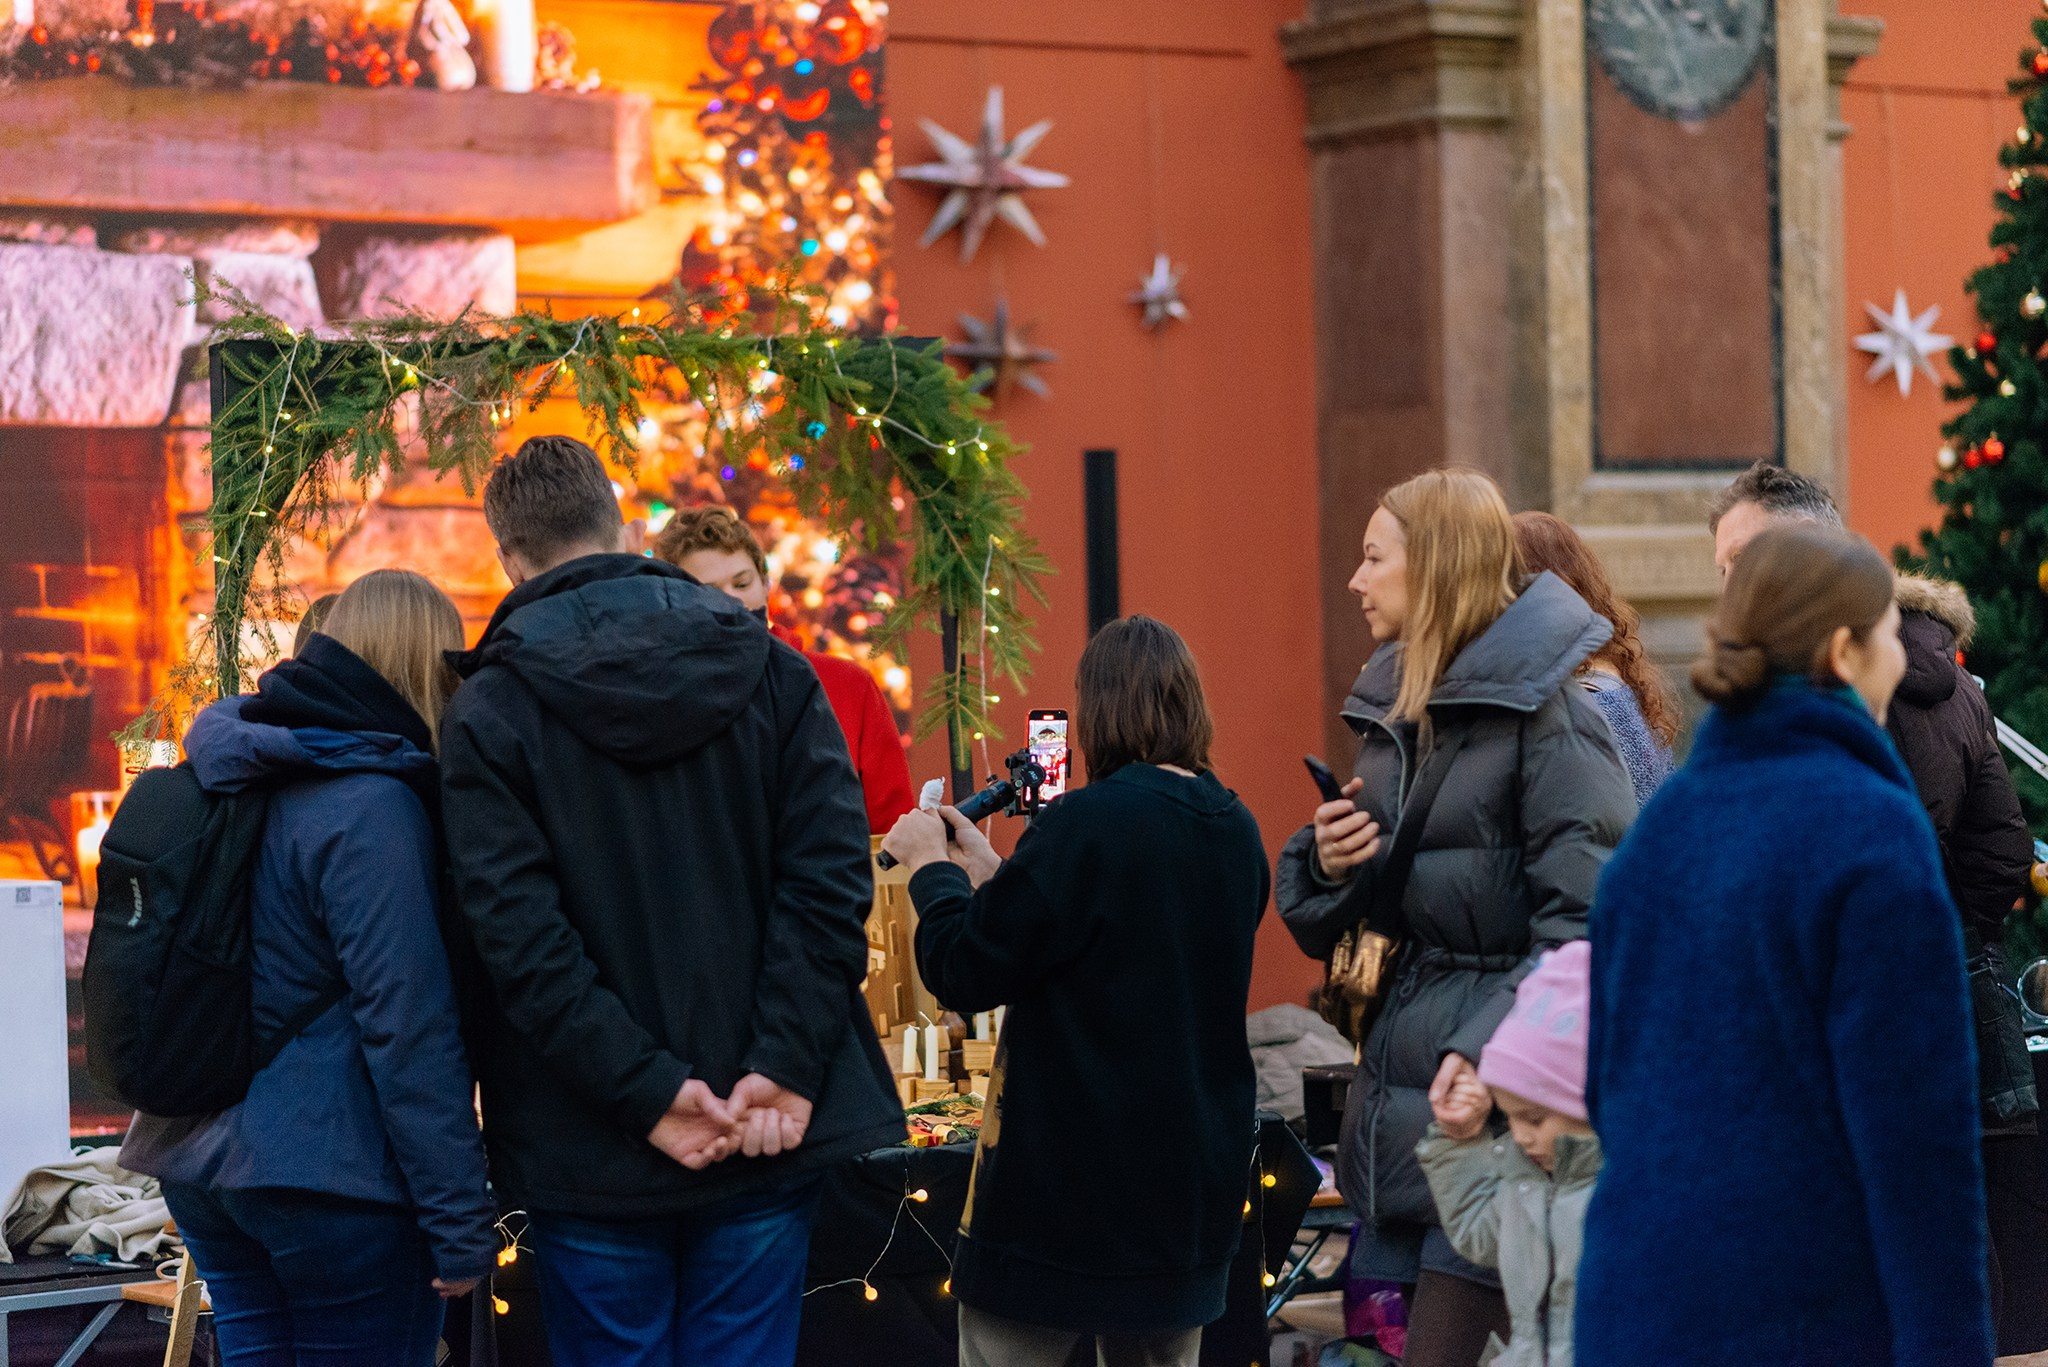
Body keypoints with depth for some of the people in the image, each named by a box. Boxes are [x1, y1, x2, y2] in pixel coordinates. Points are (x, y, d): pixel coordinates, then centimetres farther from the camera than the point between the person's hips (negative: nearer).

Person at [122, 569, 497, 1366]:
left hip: (197, 1164, 8)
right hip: (329, 1173, -8)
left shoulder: (230, 775, 9)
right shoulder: (369, 806, -16)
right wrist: (462, 1221, -17)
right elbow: (409, 1023, -20)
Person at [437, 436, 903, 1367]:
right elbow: (830, 877, -6)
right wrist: (784, 1067, -10)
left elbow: (517, 935, -14)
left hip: (593, 1155, -2)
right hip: (770, 1147, 2)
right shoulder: (771, 670, 3)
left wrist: (643, 1091, -14)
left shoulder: (489, 713, -4)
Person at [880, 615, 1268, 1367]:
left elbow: (965, 972, -13)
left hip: (1070, 1178, -7)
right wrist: (995, 874, 17)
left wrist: (933, 867, 3)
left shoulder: (1087, 823, -18)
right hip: (1192, 1184, 7)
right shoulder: (1236, 832, 6)